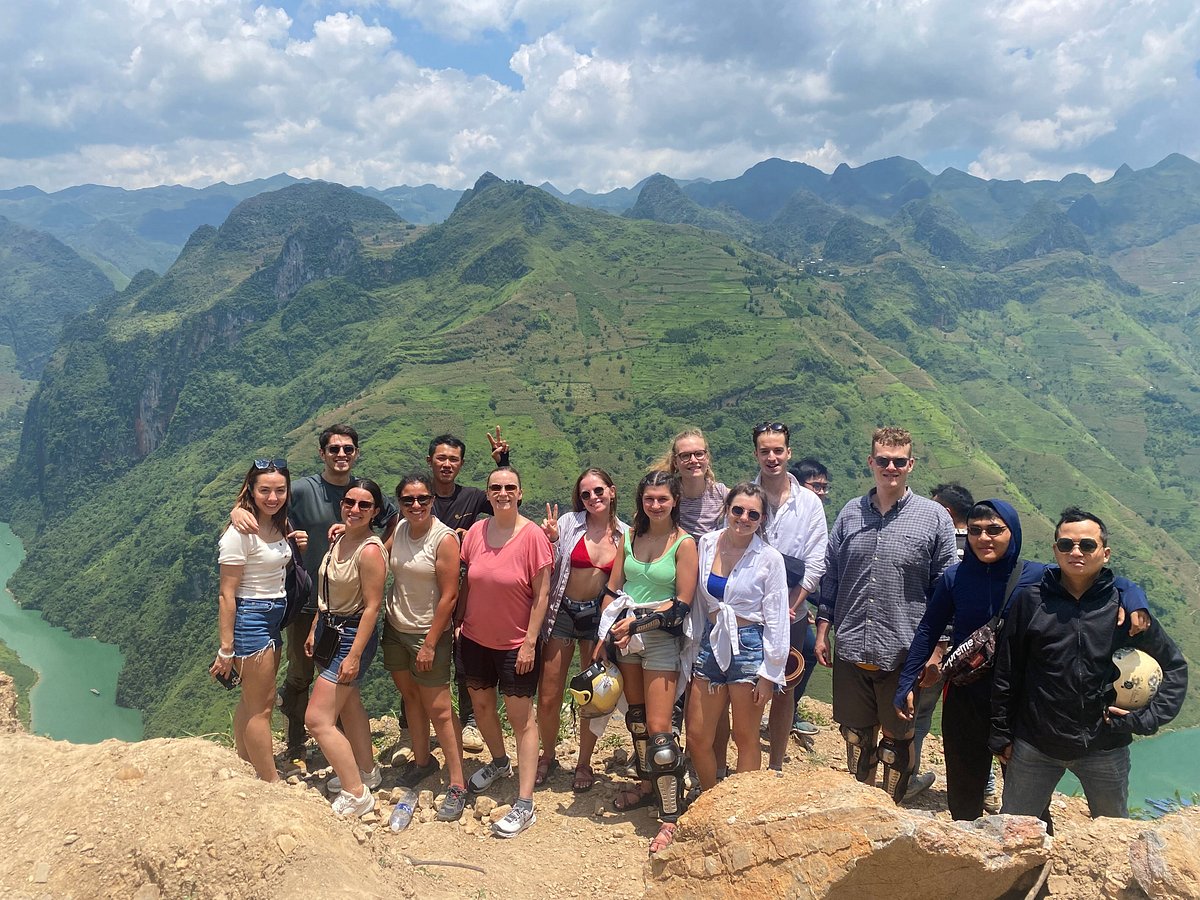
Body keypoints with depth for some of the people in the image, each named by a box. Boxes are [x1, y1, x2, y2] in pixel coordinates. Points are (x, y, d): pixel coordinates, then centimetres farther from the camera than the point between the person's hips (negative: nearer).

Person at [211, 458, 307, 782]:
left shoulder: (278, 525, 6)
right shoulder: (240, 533, -18)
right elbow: (227, 593, -18)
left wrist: (298, 547, 0)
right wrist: (226, 648, -17)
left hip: (273, 617, 8)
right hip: (251, 617, -8)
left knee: (252, 700, 18)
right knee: (261, 706, 1)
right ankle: (271, 784, 12)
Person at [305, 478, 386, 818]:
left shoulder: (370, 550, -22)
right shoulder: (339, 539, 5)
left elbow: (372, 606, -22)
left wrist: (354, 655, -22)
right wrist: (314, 630, 17)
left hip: (352, 636, -9)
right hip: (329, 630, 9)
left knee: (317, 719, -10)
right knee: (348, 704, 22)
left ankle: (356, 796, 2)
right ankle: (366, 771, 40)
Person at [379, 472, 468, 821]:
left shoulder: (444, 539, -18)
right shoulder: (400, 529, 1)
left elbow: (448, 596, -17)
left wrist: (430, 644, -17)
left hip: (427, 633, -6)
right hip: (395, 627, 6)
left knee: (438, 708, -3)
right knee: (410, 696, 17)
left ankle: (457, 785, 6)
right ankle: (421, 760, 36)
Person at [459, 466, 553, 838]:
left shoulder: (533, 535, -16)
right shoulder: (476, 532, -3)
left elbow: (541, 594, -13)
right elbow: (467, 583, 7)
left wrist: (530, 643, -14)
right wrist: (459, 622, 7)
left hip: (516, 644, -5)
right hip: (475, 639, 5)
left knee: (521, 717, 0)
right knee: (480, 704, 20)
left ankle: (525, 805, 7)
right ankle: (499, 762, 47)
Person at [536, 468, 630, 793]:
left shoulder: (624, 534, 0)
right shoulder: (568, 523, -6)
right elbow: (547, 571, -6)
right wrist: (549, 540, -20)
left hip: (598, 616, 1)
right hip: (563, 612, -1)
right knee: (548, 697, 3)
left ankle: (584, 763, 30)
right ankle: (547, 756, 29)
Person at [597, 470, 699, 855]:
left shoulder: (684, 543, -8)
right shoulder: (631, 537, 7)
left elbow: (683, 602, -11)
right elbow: (613, 589, 10)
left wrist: (637, 621, -15)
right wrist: (604, 635, 4)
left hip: (661, 638, -5)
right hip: (625, 636, 5)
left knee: (658, 728, -8)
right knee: (636, 716, 17)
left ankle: (671, 816, 0)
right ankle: (648, 784, 36)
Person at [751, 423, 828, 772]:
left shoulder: (809, 502, 1)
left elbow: (815, 565, -1)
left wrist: (789, 607, -10)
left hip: (791, 614, 1)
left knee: (784, 691, 11)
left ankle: (776, 767, 25)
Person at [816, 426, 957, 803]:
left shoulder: (934, 517, -3)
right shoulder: (850, 513, 5)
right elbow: (831, 577, 11)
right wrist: (823, 630, 8)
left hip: (903, 654, -3)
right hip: (850, 649, 3)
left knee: (897, 738, 12)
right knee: (856, 734, 15)